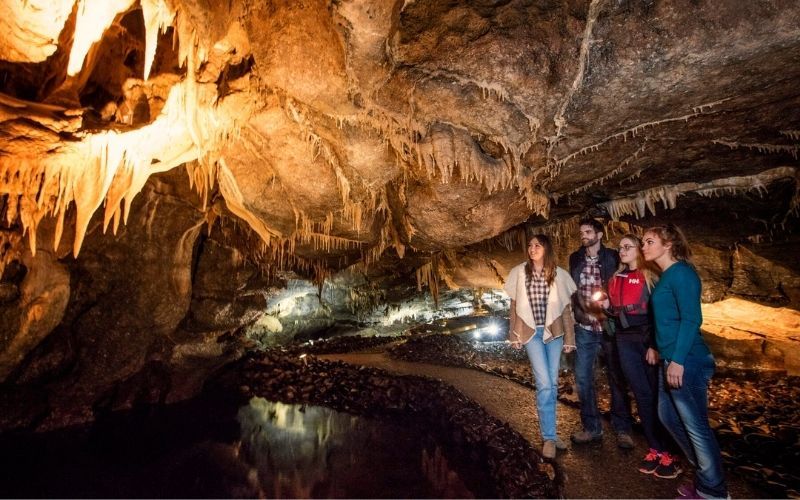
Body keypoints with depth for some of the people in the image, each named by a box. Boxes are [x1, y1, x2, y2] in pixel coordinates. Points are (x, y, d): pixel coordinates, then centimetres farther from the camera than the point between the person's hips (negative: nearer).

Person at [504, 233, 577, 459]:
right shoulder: (519, 273, -1)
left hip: (554, 332, 2)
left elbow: (566, 308, 3)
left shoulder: (559, 274, 0)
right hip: (532, 332, -2)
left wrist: (569, 338, 2)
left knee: (552, 383, 9)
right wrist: (514, 335, 3)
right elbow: (514, 305, 3)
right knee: (544, 384, -8)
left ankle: (549, 431, 27)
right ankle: (549, 437, 5)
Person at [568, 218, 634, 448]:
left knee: (617, 377, 7)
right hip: (585, 327, 3)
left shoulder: (613, 257, -2)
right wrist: (580, 311, 1)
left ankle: (622, 430, 21)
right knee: (583, 378, 5)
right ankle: (592, 428, 19)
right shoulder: (575, 259, 7)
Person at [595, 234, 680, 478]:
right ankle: (656, 449, 18)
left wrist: (655, 345, -14)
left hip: (648, 340, -5)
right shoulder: (616, 278, 12)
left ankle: (670, 452, 10)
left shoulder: (650, 276, -4)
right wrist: (607, 307, -2)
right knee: (642, 395, 8)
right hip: (624, 341, 5)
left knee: (657, 395, -1)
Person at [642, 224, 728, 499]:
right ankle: (705, 472, 36)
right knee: (668, 416, 19)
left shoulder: (681, 272, -14)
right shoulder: (666, 276, 12)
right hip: (670, 359, 10)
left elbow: (691, 319, -20)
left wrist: (678, 360, -22)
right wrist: (663, 354, 18)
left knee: (696, 426, 3)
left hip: (686, 361, -10)